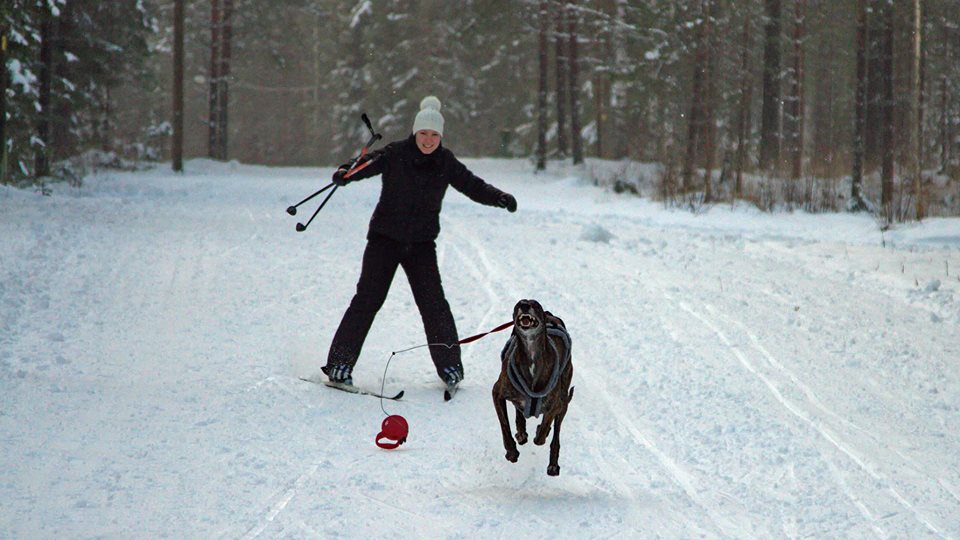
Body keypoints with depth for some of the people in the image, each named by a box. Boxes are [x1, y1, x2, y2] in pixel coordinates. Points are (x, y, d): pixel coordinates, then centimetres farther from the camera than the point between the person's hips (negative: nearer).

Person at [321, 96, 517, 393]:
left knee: (433, 301, -7)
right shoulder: (395, 154, -7)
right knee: (369, 297, -8)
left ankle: (449, 365, 6)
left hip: (421, 242, 2)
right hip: (385, 236, -2)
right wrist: (345, 174, -37)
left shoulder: (445, 163, 1)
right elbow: (366, 165, -16)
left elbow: (472, 185, 4)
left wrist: (499, 197, -13)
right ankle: (340, 363, -1)